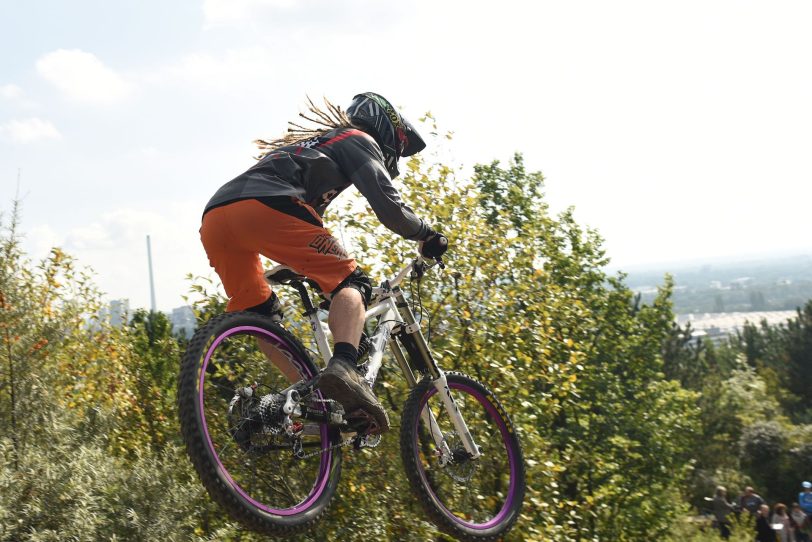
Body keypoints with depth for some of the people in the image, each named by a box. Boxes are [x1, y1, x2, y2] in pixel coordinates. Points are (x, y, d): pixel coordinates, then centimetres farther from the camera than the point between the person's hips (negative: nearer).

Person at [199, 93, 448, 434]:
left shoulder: (310, 143, 42)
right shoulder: (360, 141, 19)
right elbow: (389, 208, 5)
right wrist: (427, 235, 23)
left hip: (213, 219, 8)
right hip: (264, 209, -8)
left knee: (261, 315, 22)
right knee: (350, 283, 0)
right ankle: (343, 368, -25)